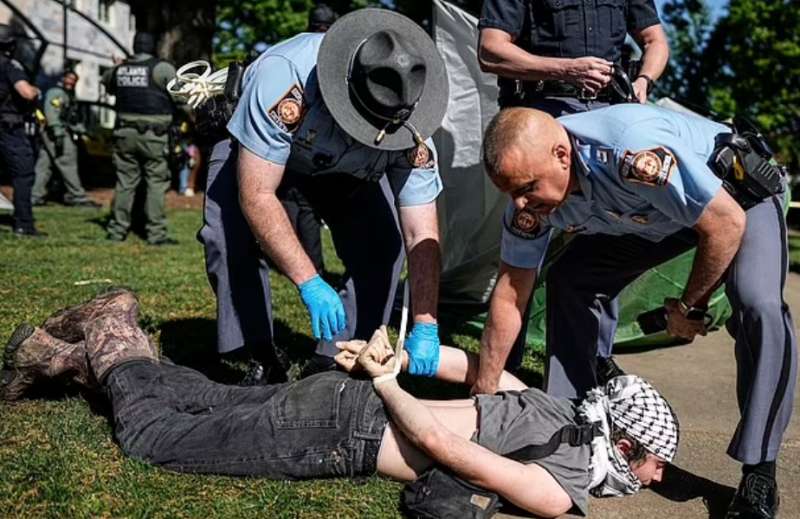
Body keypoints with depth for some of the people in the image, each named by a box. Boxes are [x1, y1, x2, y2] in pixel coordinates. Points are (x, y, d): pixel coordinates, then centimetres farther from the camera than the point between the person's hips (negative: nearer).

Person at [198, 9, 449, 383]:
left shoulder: (411, 133, -34)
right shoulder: (284, 76, -44)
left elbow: (421, 235, -29)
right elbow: (256, 196, -43)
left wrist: (426, 326, -37)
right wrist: (309, 283, -48)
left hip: (346, 168, 2)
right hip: (256, 148, -2)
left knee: (382, 246, -16)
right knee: (233, 239, -24)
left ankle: (335, 363, -2)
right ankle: (260, 360, -6)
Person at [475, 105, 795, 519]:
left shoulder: (635, 154, -43)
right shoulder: (529, 190, -20)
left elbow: (726, 223, -30)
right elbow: (511, 294, -11)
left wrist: (688, 307, -16)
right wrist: (484, 392, -6)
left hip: (737, 192, -6)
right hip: (650, 214, 6)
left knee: (758, 307, -29)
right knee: (568, 281, -7)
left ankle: (758, 473, -15)